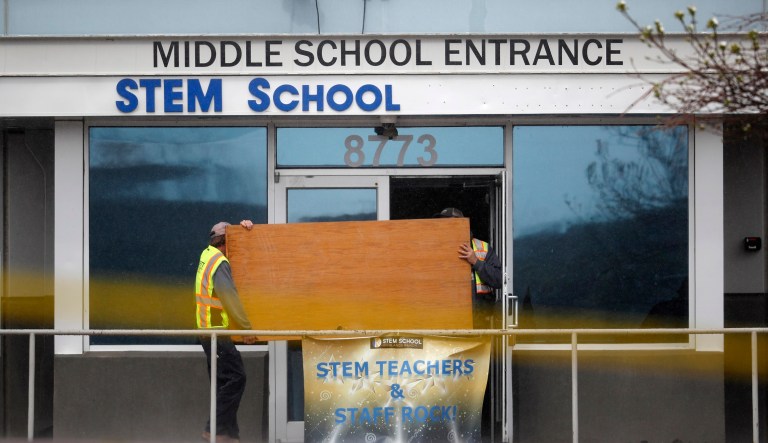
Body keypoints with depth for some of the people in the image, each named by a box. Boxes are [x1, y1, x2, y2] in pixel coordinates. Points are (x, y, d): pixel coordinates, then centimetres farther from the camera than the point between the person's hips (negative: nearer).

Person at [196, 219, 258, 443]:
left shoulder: (208, 256, 14)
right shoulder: (220, 263, -15)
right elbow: (230, 299, -19)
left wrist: (243, 227, 10)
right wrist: (246, 328, -15)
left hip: (209, 331, 10)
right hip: (218, 332, -10)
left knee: (225, 381, 11)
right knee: (234, 377, -12)